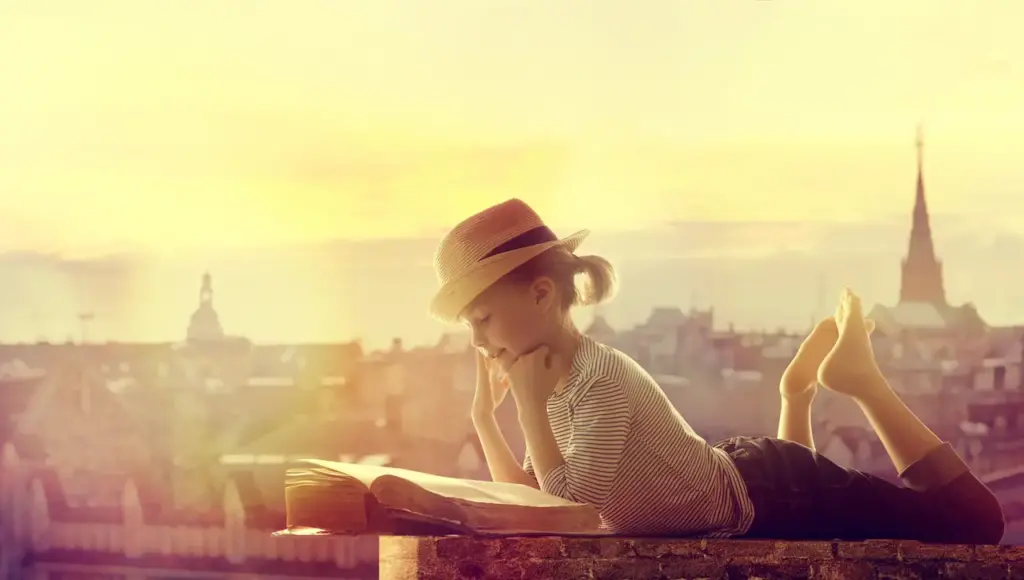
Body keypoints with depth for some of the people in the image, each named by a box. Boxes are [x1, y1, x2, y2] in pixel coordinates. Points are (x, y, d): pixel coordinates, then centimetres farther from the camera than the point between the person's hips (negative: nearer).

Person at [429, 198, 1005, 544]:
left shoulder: (604, 381, -31)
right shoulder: (557, 378, -4)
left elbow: (572, 505, -36)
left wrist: (532, 405, -34)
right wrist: (486, 417, -10)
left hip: (772, 494, -9)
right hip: (737, 478, 9)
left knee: (978, 523, -6)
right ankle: (800, 390, 35)